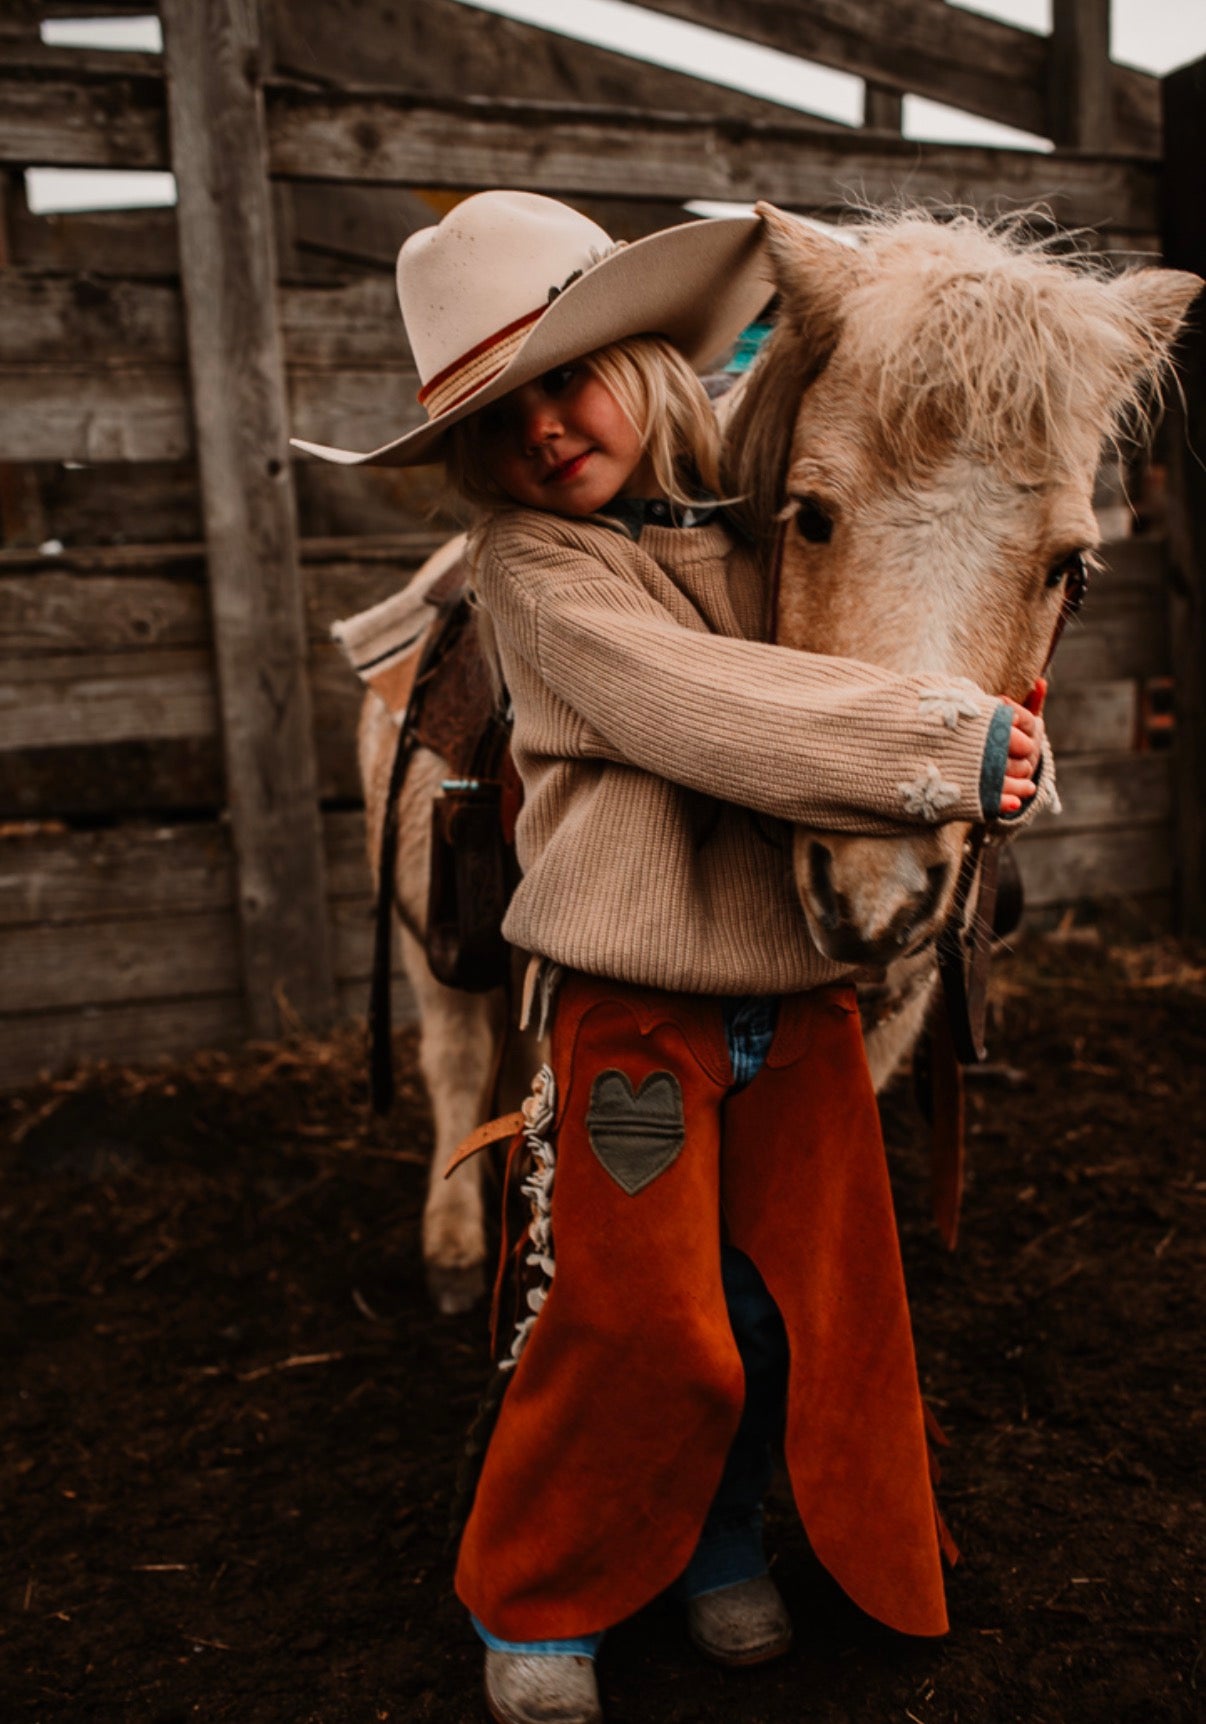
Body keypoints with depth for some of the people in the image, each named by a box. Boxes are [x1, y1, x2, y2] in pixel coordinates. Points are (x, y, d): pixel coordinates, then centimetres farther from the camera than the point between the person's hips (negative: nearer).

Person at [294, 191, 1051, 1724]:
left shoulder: (751, 515, 6)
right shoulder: (533, 563, -10)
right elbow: (710, 710, -23)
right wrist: (954, 748, -23)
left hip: (800, 981, 6)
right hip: (634, 993, -5)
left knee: (808, 1296, 12)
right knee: (632, 1316, 2)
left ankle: (717, 1539, 40)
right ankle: (534, 1593, 29)